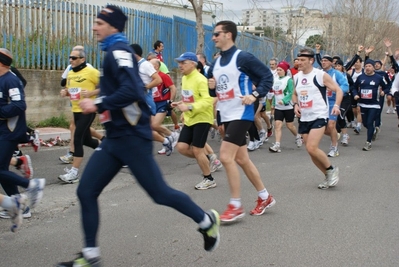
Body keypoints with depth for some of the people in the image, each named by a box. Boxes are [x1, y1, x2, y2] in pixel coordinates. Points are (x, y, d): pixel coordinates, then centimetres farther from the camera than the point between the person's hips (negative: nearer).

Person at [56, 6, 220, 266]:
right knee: (86, 191, 4)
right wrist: (101, 103, 15)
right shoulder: (115, 52, 17)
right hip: (115, 137, 10)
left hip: (132, 137, -10)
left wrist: (98, 105, -18)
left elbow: (131, 91, -26)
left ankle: (207, 221, 20)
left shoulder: (118, 50, -12)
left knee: (159, 193, -1)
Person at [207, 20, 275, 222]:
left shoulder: (243, 58, -12)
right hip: (226, 116, 9)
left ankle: (235, 206, -3)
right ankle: (265, 197, 28)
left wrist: (254, 95, -23)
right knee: (241, 159, 13)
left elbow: (267, 76, -12)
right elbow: (214, 90, 20)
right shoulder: (216, 63, 11)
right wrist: (211, 87, -2)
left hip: (241, 114, -9)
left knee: (225, 157, -15)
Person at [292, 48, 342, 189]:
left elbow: (338, 90, -6)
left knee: (311, 148, -20)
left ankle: (332, 169, 5)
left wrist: (336, 105, -22)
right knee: (311, 151, 8)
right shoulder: (296, 77, 8)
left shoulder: (321, 75, -10)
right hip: (304, 118, 7)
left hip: (319, 117, -7)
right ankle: (328, 177, 26)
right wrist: (296, 105, 4)